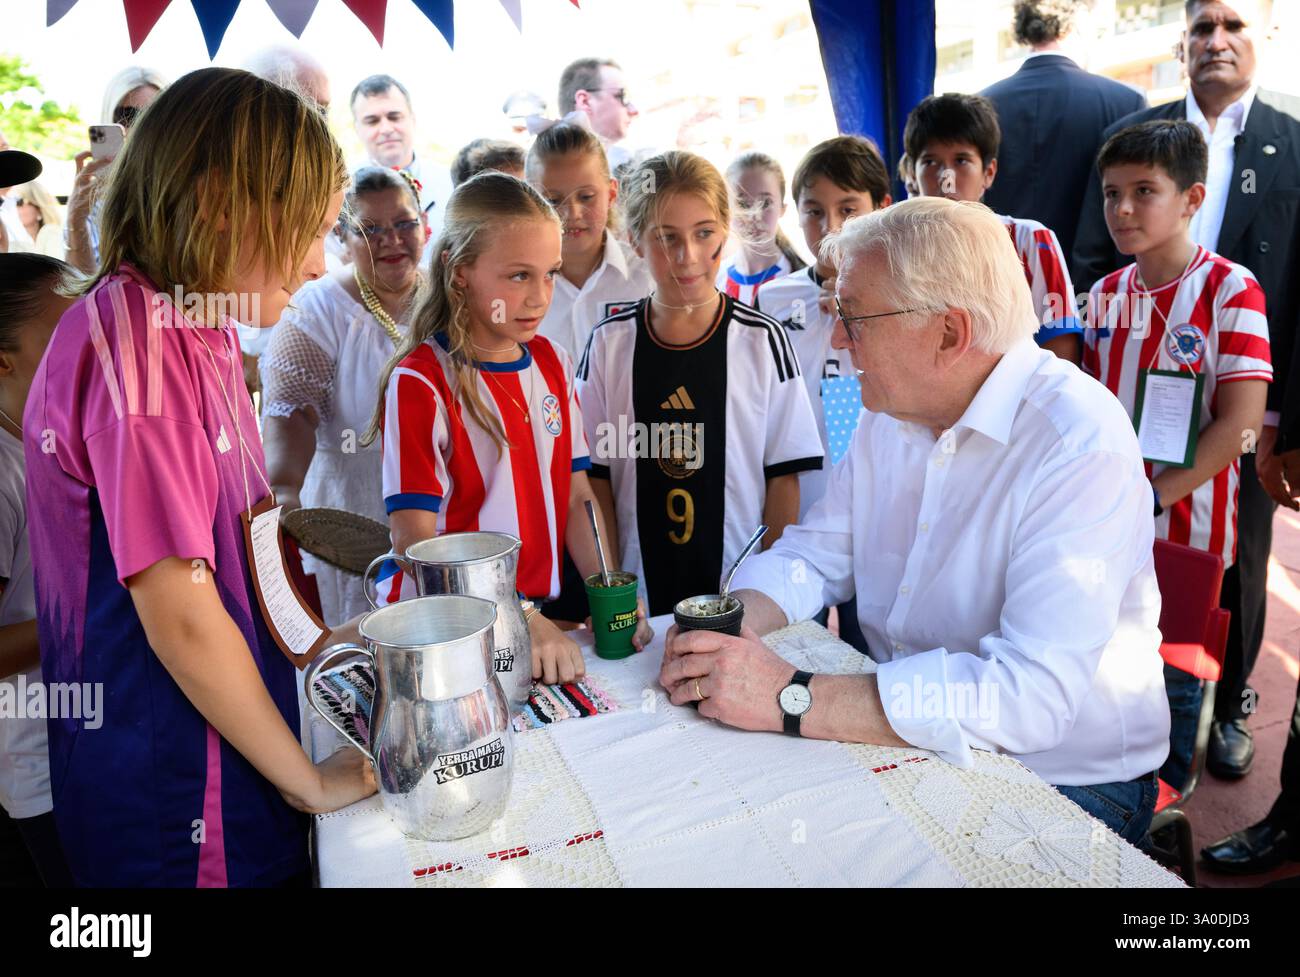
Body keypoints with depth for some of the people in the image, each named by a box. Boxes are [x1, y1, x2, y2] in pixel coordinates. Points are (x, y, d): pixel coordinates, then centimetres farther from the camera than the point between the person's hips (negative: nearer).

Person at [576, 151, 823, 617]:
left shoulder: (763, 340, -5)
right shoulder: (610, 343, -2)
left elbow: (783, 477, -3)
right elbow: (596, 475, 1)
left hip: (741, 585, -1)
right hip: (640, 591, 1)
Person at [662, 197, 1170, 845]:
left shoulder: (1082, 447, -24)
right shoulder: (890, 412, 1)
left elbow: (1031, 693, -33)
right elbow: (815, 556, 7)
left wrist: (791, 699, -34)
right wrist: (734, 625, -15)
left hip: (1061, 783, -6)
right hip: (904, 735, 6)